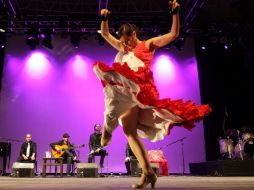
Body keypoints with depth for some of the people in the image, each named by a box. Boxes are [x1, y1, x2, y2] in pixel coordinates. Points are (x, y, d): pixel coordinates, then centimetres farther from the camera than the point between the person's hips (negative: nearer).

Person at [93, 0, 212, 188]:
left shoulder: (149, 44, 12)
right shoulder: (122, 48, 27)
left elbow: (173, 34, 5)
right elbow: (105, 34, 28)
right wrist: (105, 18, 13)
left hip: (140, 90, -6)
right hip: (124, 92, 7)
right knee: (130, 131, -3)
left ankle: (108, 128, -27)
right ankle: (148, 173, -5)